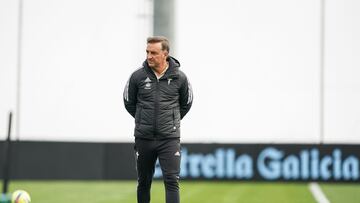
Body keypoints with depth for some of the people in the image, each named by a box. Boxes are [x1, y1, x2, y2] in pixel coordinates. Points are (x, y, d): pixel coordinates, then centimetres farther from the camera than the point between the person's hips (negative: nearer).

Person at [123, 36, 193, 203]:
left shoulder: (179, 77, -4)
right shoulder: (138, 76, -4)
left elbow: (186, 103, 14)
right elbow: (129, 102, 12)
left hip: (169, 139, -1)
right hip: (143, 138, 1)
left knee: (172, 181, -9)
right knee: (143, 182, 11)